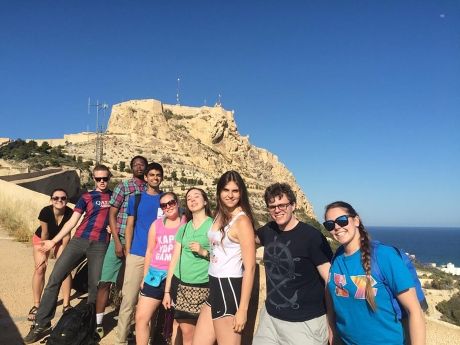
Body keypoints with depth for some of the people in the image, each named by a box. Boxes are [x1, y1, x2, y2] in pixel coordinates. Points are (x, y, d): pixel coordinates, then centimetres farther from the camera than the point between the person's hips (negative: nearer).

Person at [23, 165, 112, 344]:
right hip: (78, 241, 1)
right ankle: (42, 324, 8)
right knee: (55, 278, -4)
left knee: (95, 285, 0)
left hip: (99, 245, -1)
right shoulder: (86, 197, 9)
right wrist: (53, 241, 5)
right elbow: (72, 221, 8)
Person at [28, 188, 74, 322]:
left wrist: (61, 254, -15)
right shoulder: (45, 211, -33)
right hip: (42, 239, -1)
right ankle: (36, 305, 6)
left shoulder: (69, 213, -31)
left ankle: (66, 304, 2)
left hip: (61, 240, 1)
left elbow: (66, 235, -20)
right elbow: (45, 233, -22)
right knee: (40, 269, -8)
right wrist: (44, 253, -11)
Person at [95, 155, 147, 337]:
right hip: (120, 239, -2)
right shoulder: (123, 186, 0)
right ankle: (98, 322, 13)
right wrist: (117, 242, -9)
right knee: (105, 281, -1)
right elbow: (112, 215, -2)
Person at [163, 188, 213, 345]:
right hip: (180, 283, 4)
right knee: (182, 330, 7)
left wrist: (204, 252, -18)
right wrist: (167, 291, 9)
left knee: (190, 332, 1)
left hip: (202, 285, -3)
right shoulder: (183, 228, 10)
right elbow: (174, 259, 10)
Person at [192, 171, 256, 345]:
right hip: (215, 288, 8)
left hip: (230, 289, -8)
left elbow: (250, 267, -19)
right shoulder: (220, 215, 9)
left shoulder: (242, 220, -15)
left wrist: (243, 309, -19)